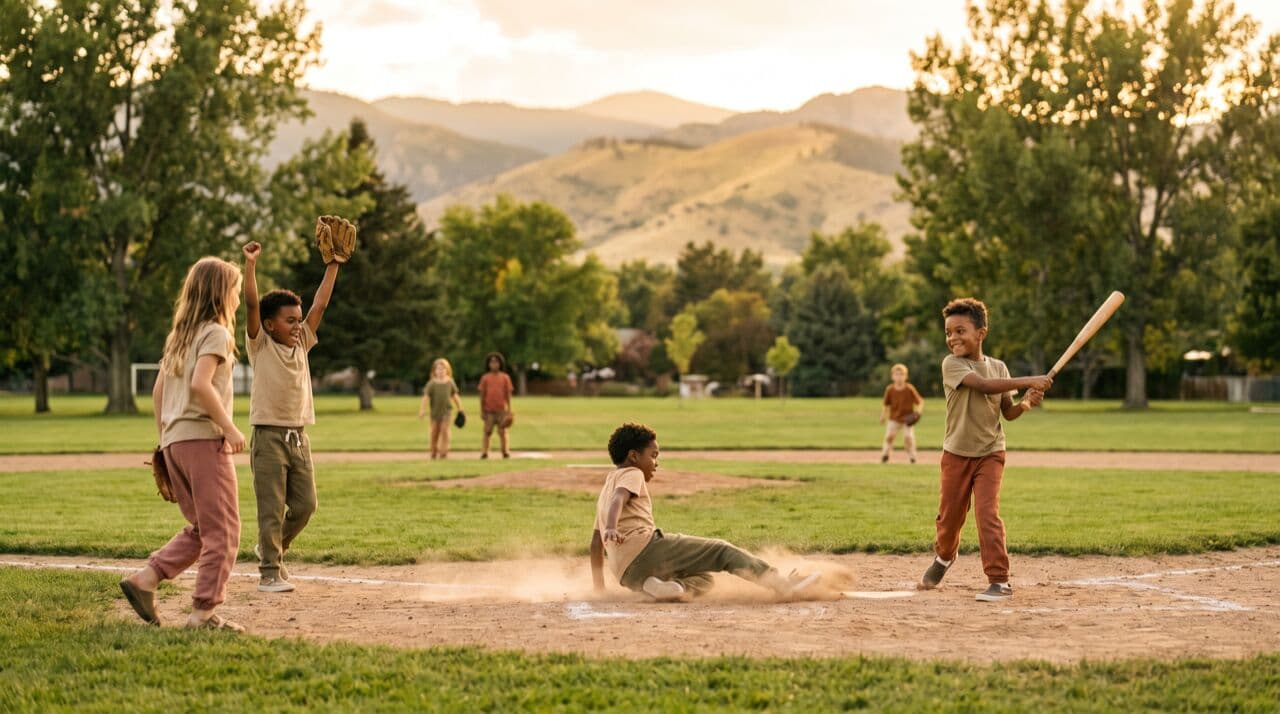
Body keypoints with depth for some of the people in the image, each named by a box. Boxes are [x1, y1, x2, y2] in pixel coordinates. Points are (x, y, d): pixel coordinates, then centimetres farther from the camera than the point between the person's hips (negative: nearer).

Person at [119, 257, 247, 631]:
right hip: (205, 438, -8)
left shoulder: (179, 335, 18)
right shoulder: (216, 333, -6)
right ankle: (204, 611, -5)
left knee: (201, 529, 17)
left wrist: (164, 439, 22)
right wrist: (230, 428, -16)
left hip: (175, 442, 8)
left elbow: (158, 392, 19)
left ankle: (145, 579, 5)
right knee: (223, 530, -2)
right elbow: (200, 384, -21)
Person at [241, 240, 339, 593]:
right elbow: (251, 305, -14)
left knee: (305, 505, 7)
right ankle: (269, 572, 2)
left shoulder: (301, 344, 12)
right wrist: (250, 264, -21)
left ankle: (271, 548, 29)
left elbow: (320, 305, 13)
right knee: (272, 509, -4)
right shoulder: (261, 345, -2)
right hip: (269, 436, -6)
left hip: (299, 437, 6)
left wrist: (332, 265, 13)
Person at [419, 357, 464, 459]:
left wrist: (460, 409, 16)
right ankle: (434, 452, 20)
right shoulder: (431, 383, -4)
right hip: (435, 411, 0)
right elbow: (426, 397, -7)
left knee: (445, 430, -11)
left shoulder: (450, 382, 3)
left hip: (446, 411, 0)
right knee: (434, 432, 5)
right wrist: (422, 410, -15)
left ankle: (444, 452, -7)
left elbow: (454, 396, 12)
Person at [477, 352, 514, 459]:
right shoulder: (485, 378, 4)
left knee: (502, 432, 0)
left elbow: (508, 395, 6)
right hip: (489, 410, 0)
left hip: (501, 410, 0)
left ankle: (505, 452, 5)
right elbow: (482, 395, 6)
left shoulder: (505, 378, 5)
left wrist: (509, 410, 1)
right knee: (487, 431, -2)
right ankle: (484, 452, 1)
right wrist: (482, 410, 1)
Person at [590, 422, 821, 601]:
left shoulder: (605, 489, 32)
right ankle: (782, 584, -17)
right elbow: (618, 500, -17)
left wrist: (599, 589, 36)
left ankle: (673, 587, -13)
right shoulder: (632, 475, 7)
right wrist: (611, 528, -36)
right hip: (646, 547, -8)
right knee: (721, 550, -6)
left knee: (703, 580, 19)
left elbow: (595, 543, 33)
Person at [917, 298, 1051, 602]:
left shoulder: (998, 367, 3)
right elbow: (984, 385, -27)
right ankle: (943, 557, 42)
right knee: (949, 515, 11)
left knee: (988, 513, -14)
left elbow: (1008, 412, 7)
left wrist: (1025, 404, -15)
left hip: (990, 453, 1)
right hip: (956, 453, -1)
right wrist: (1029, 381, -29)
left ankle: (1000, 580, -10)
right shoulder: (951, 364, -12)